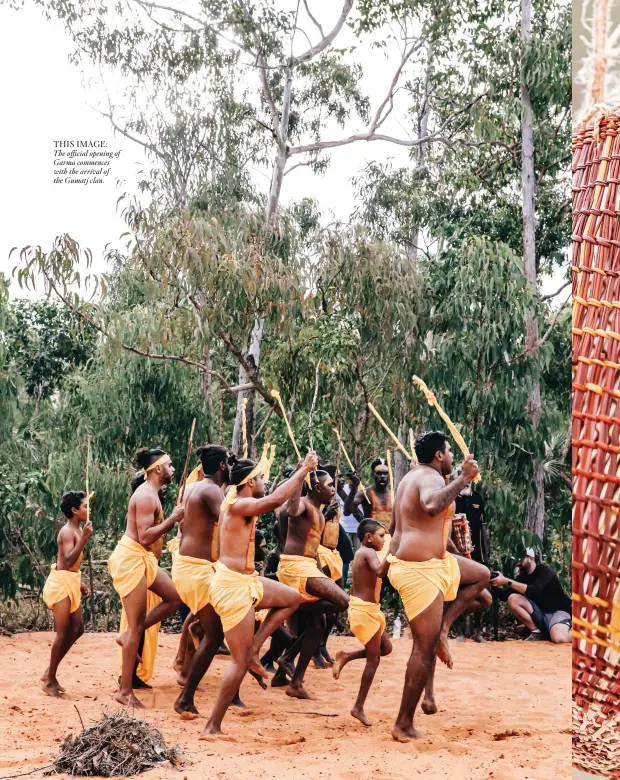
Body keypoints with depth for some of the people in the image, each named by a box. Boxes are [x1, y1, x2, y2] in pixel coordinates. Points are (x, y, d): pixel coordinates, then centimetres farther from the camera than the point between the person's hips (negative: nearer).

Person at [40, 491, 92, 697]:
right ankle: (50, 680, 5)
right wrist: (84, 538, -28)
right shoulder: (68, 531, -17)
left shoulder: (77, 530, 13)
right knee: (64, 633, -6)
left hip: (71, 582, 10)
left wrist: (80, 583, 22)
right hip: (61, 582, -10)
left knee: (77, 629, 8)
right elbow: (68, 561, -28)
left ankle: (50, 673, 18)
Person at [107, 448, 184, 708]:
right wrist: (174, 518, -19)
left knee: (175, 596, 9)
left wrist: (173, 520, 10)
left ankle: (129, 636, 12)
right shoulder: (146, 496, -17)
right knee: (137, 626, -5)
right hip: (131, 559, -10)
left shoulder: (150, 493, 15)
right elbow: (145, 537, -24)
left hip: (142, 558, 10)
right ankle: (125, 691, 2)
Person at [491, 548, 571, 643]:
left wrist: (507, 581, -34)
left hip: (558, 611, -7)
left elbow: (533, 591, -31)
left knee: (559, 638, -38)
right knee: (513, 599, -15)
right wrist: (496, 585, -20)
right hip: (541, 613, 7)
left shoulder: (544, 570, -14)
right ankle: (537, 632, -7)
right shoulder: (523, 576, 6)